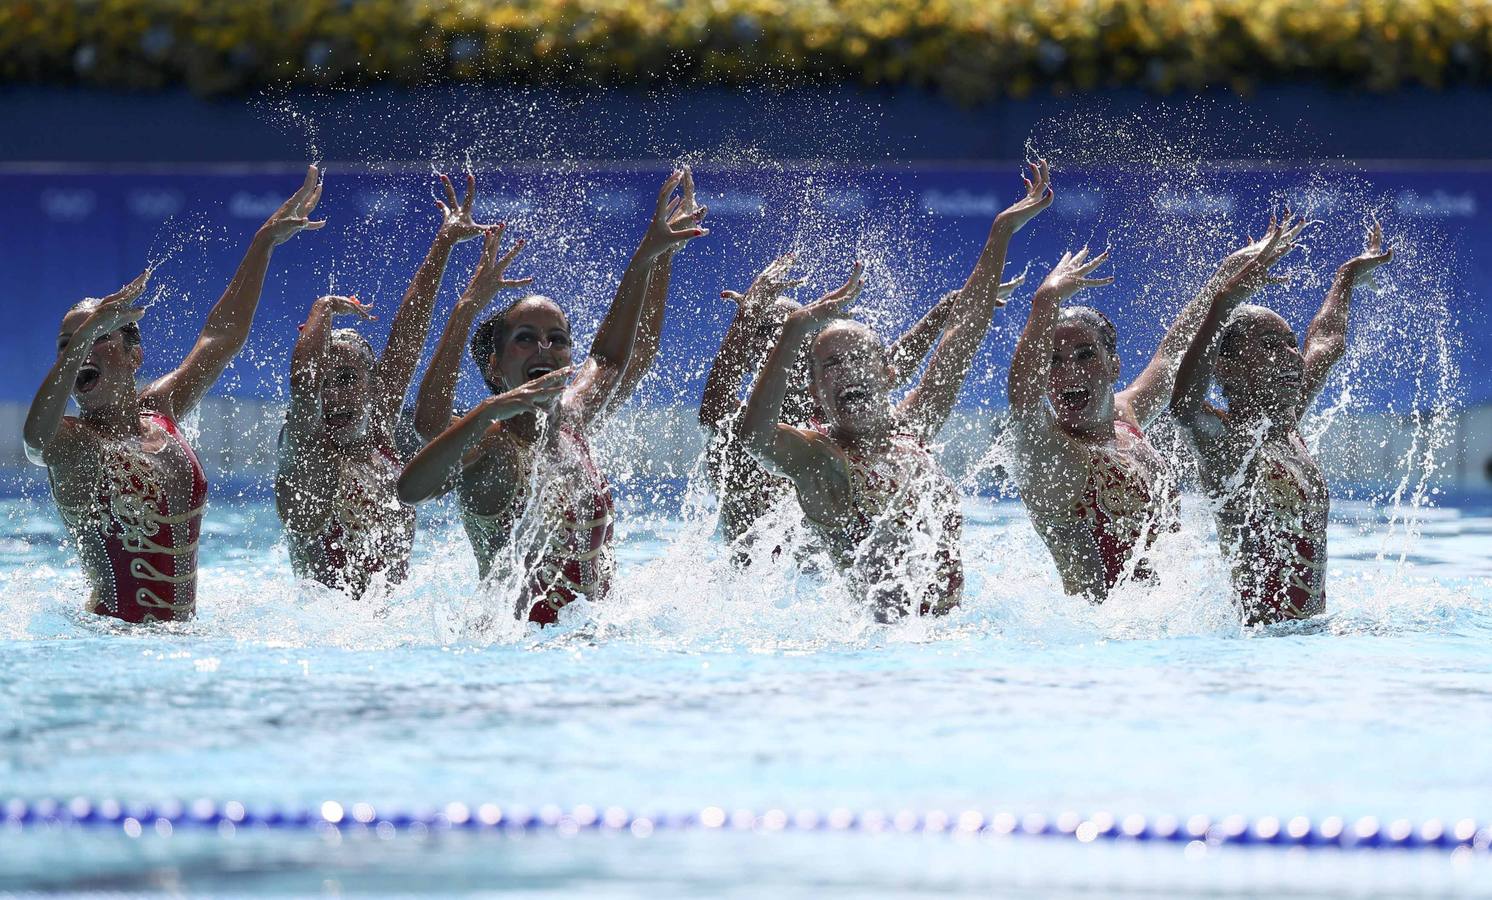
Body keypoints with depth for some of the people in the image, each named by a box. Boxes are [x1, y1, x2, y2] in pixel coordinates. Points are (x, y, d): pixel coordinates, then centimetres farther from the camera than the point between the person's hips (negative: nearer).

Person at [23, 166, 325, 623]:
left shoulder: (158, 412, 11)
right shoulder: (71, 444, -7)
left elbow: (222, 336, 23)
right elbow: (38, 434, -32)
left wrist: (266, 242, 29)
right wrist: (86, 330, -41)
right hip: (115, 638, -6)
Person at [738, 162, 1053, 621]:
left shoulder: (911, 427, 17)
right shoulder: (812, 454, 1)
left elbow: (966, 329, 23)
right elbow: (753, 433, -22)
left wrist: (1001, 234, 26)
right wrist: (796, 331, -28)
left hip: (953, 619, 5)